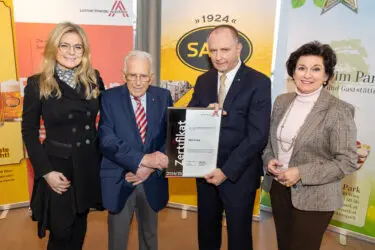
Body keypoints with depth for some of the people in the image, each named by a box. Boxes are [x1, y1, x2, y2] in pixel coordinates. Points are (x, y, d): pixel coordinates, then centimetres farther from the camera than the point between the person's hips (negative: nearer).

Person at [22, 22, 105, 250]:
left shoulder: (94, 80, 1)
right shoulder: (37, 84, -7)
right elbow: (29, 131, -5)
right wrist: (46, 171, -12)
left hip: (89, 165, 3)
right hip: (58, 165, -3)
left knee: (79, 230, 18)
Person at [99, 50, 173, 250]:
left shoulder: (163, 97, -1)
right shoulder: (110, 98, -8)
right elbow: (107, 141, -18)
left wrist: (150, 168, -17)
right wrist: (143, 159, -28)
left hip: (152, 181, 3)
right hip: (119, 182, -2)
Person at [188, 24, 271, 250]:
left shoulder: (258, 82, -11)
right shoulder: (203, 81, 5)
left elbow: (258, 135, -17)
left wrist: (227, 170, -19)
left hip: (239, 175, -4)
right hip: (205, 171, 4)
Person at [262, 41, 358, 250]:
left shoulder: (339, 111, -16)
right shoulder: (282, 101, 1)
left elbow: (348, 161, -16)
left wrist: (301, 173, -21)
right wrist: (269, 159, -8)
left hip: (314, 197, -5)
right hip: (278, 188, 5)